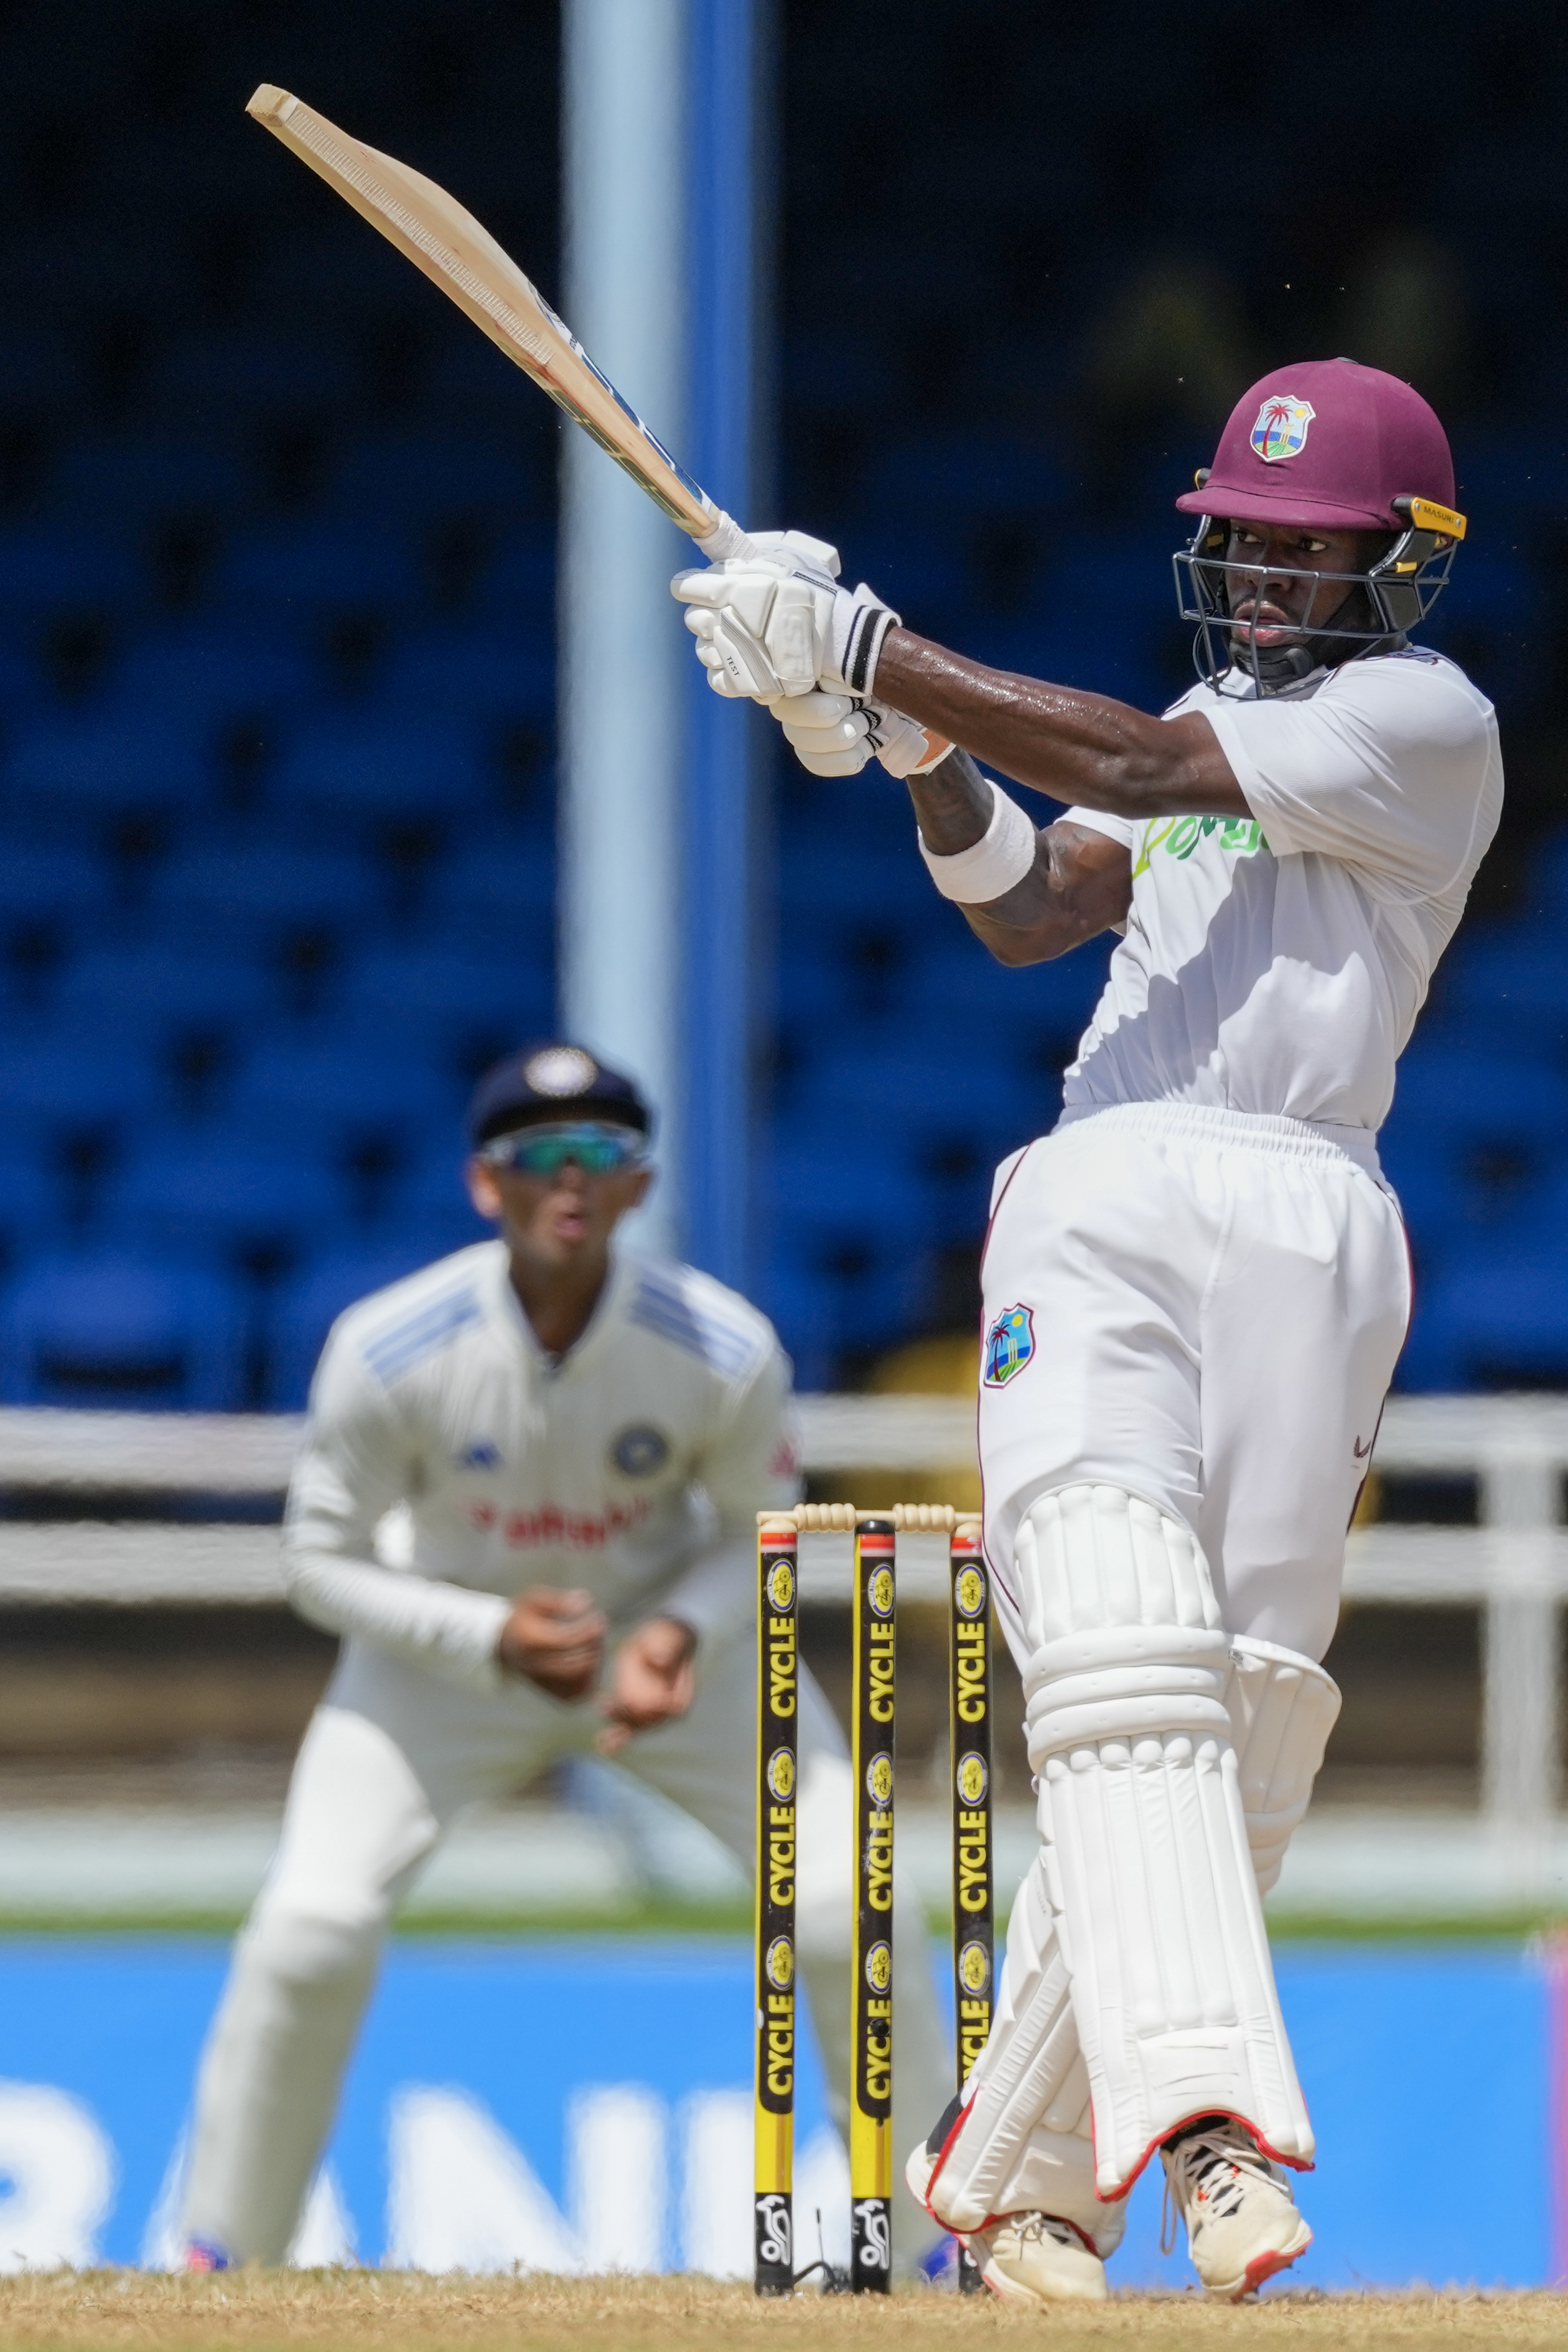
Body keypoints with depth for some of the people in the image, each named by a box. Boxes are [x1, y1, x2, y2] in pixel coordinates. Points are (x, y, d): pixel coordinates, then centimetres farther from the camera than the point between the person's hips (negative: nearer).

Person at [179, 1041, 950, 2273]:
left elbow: (762, 1533, -7)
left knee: (849, 1917, -13)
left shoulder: (724, 1351, -25)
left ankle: (944, 2254, 5)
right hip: (451, 1643, -1)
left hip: (680, 1626, 1)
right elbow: (325, 1561, -15)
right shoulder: (388, 1351, -27)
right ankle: (222, 2260, 2)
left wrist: (682, 1637, -29)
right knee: (309, 1930, -17)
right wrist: (494, 1638, -31)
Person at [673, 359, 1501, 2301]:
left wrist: (869, 651, -7)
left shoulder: (1424, 722, 3)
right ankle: (1208, 2131, -35)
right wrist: (919, 754, 3)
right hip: (1093, 1210, 4)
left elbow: (1130, 766, -7)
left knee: (1229, 1743, -6)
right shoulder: (1223, 719, 27)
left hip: (1298, 1224, -4)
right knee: (1127, 1667, -19)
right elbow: (1031, 910, 20)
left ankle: (1014, 2171, 9)